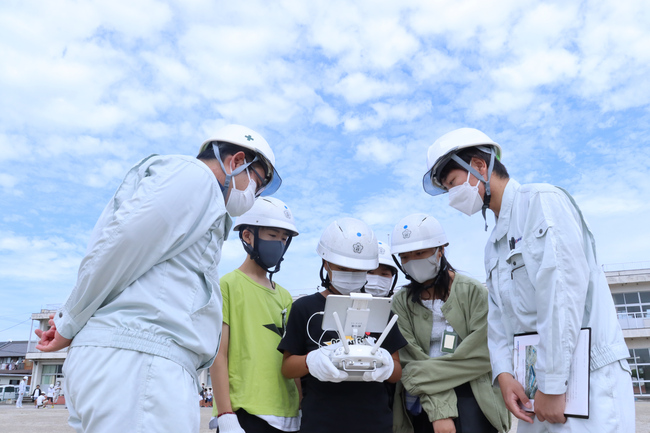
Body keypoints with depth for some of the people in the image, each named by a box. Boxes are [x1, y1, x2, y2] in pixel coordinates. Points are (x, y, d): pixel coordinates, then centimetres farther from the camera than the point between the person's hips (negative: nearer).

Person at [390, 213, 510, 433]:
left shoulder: (473, 291, -3)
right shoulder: (401, 303, 2)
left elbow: (481, 356, -9)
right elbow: (410, 363, -5)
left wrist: (422, 374, -12)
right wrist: (439, 410, -17)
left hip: (470, 395, -2)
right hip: (422, 407, 2)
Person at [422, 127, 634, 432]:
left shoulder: (542, 201, -9)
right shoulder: (494, 244, 18)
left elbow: (562, 291, -19)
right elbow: (498, 315, 10)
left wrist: (552, 384, -19)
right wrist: (503, 373, -5)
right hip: (535, 384, 8)